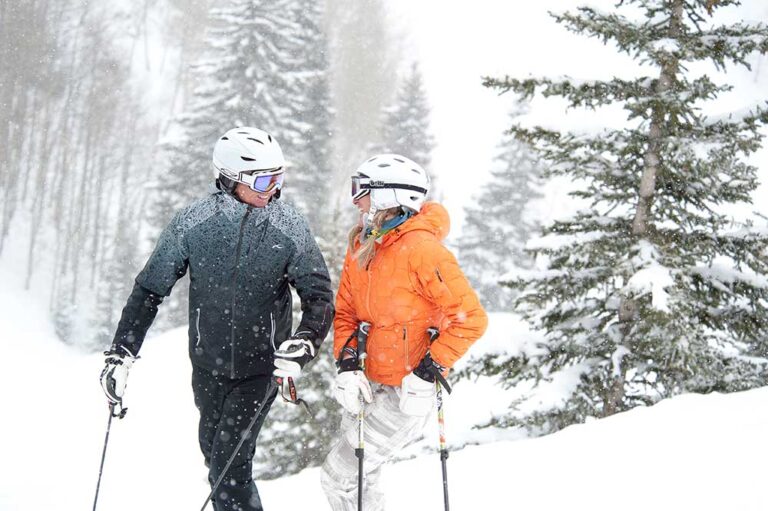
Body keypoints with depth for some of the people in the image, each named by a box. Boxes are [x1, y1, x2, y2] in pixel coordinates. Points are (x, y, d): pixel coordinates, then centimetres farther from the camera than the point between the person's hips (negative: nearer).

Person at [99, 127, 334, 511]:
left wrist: (305, 343, -29)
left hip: (261, 366, -2)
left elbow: (319, 295, -9)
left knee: (229, 464, -10)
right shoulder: (193, 222, -10)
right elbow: (150, 289, -2)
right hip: (208, 363, 2)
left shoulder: (290, 228, -12)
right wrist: (121, 353, -7)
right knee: (214, 452, 17)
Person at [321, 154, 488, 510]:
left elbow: (471, 318, -20)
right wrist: (347, 365, -5)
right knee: (353, 477, 17)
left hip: (406, 390, -8)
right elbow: (345, 312, 11)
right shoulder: (361, 247, 6)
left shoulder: (421, 248, -19)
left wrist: (429, 371, -20)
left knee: (339, 477, -6)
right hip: (369, 384, 8)